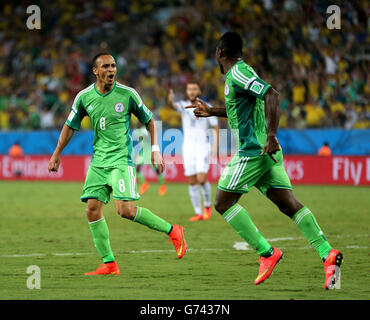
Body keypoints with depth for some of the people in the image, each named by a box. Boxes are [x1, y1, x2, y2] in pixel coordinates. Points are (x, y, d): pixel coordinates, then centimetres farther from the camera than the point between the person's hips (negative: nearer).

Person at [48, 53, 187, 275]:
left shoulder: (127, 94, -6)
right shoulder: (84, 97, 2)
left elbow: (148, 120, 7)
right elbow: (70, 126, 16)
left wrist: (156, 149, 0)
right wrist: (57, 154, 16)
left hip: (122, 159, -4)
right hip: (99, 162, 5)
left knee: (125, 210, -17)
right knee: (93, 209, -4)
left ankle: (172, 231, 1)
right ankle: (109, 264, 3)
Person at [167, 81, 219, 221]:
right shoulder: (183, 105, 3)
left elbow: (215, 128, 6)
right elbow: (174, 105, -22)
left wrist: (215, 146, -8)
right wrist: (170, 100, -46)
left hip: (203, 147, -2)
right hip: (188, 147, 2)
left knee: (201, 179, -15)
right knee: (192, 182, 0)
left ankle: (208, 205, 10)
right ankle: (198, 213, 8)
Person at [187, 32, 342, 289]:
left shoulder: (237, 74, -10)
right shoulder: (241, 71, 19)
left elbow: (272, 95, -24)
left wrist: (271, 135, -28)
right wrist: (212, 111, 41)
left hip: (253, 150, -9)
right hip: (268, 153, 9)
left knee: (223, 203, -1)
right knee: (290, 205, 1)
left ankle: (266, 253, -8)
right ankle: (327, 254, -13)